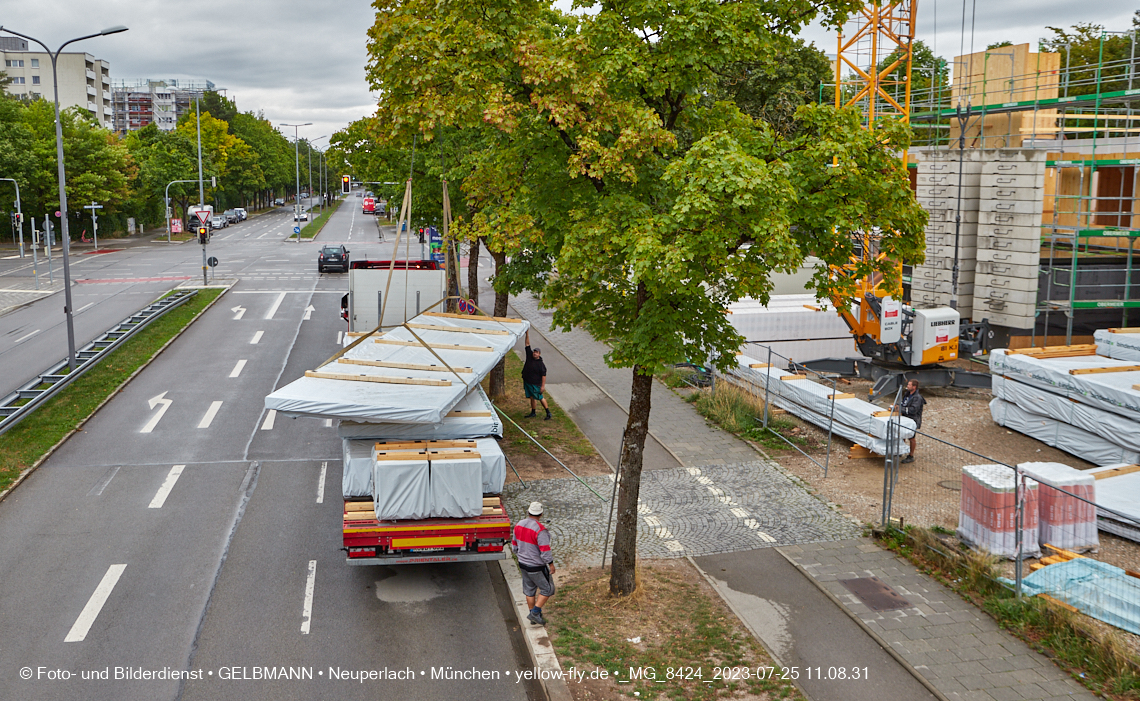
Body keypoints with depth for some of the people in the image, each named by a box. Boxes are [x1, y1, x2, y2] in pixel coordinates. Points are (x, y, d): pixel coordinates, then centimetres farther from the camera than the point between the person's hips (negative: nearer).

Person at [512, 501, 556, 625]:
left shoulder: (519, 525, -3)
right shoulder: (540, 530, -26)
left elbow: (514, 546, 8)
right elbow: (545, 551, -24)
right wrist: (551, 564, -9)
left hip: (523, 564, 7)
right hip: (537, 567, -7)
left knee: (529, 590, 19)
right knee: (547, 589, 11)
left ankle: (533, 618, 30)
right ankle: (535, 613, 5)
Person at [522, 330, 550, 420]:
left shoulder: (541, 364, -14)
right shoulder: (529, 356, 1)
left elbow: (543, 375, -15)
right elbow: (527, 344, 3)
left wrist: (543, 386, -20)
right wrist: (527, 333, -3)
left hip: (535, 384, -6)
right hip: (527, 382, 6)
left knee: (540, 397, -2)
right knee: (532, 397, 14)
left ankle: (548, 412, 6)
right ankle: (533, 412, 25)